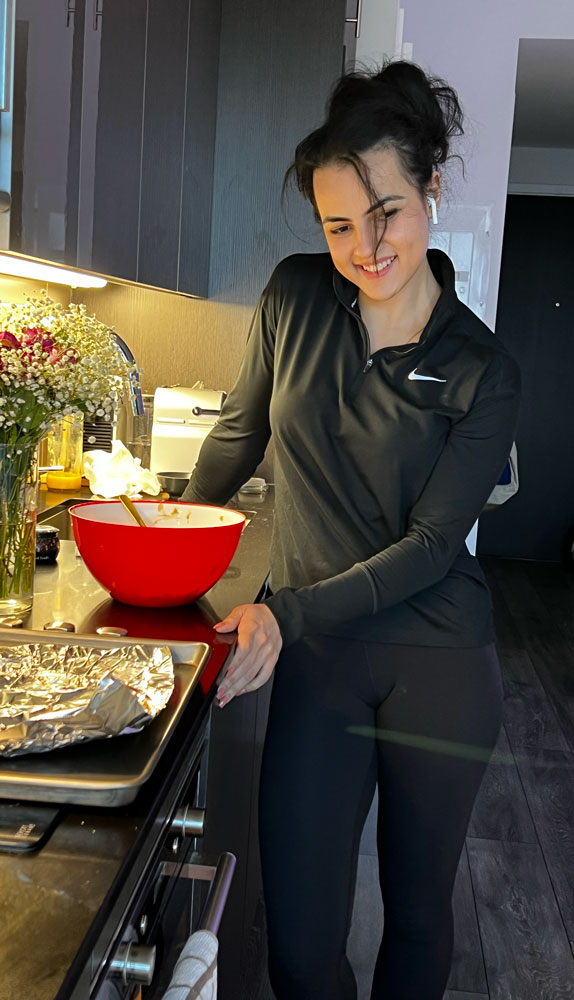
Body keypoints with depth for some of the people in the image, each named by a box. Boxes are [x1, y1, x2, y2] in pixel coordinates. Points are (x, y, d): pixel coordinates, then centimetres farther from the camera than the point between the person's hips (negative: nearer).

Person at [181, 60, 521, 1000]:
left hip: (439, 666, -1)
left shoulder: (481, 370, -9)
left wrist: (286, 614, -21)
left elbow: (432, 542, -11)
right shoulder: (295, 297, -2)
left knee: (418, 911, 17)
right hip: (317, 661, 2)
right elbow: (239, 433, 12)